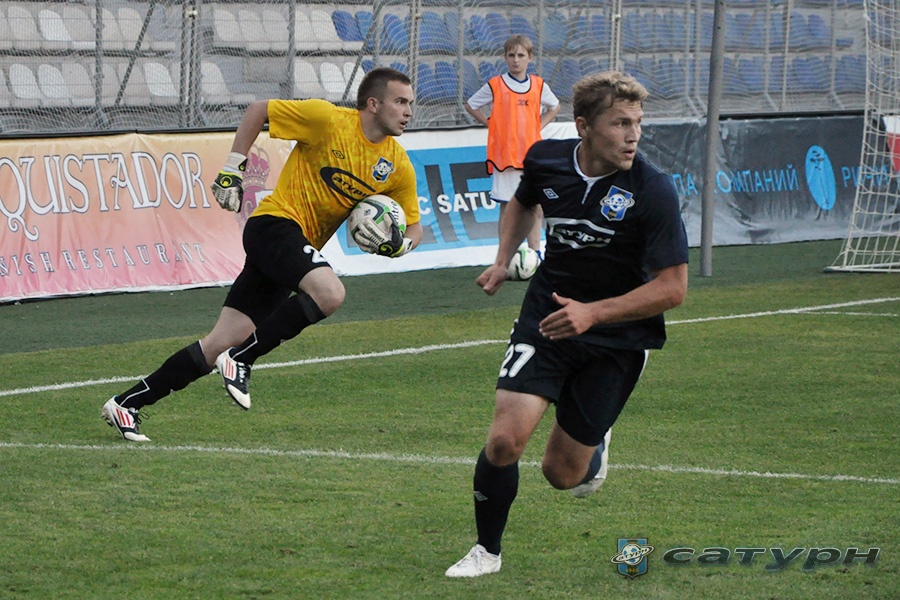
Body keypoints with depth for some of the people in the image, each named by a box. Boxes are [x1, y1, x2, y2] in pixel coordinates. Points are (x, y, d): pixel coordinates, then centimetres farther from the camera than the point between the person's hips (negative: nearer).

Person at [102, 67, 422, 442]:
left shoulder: (398, 166, 5)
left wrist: (396, 243, -10)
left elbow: (414, 228, 13)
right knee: (329, 293, -32)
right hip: (275, 224, -6)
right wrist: (232, 170, -4)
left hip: (300, 247, 6)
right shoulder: (328, 119, -11)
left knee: (219, 345, 2)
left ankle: (127, 404, 8)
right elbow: (258, 110, 0)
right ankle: (241, 358, -19)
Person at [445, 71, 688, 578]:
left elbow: (673, 288, -19)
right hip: (545, 317, 2)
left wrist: (593, 313, -27)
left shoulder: (653, 190, -21)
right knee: (505, 440, -17)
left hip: (617, 339, -2)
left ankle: (593, 445, 40)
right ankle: (487, 551, 8)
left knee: (563, 474, 2)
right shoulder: (546, 160, -7)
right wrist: (503, 260, 4)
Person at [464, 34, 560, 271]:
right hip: (504, 155, -3)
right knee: (507, 204, -1)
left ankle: (535, 252, 11)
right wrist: (490, 124, -1)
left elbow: (554, 107, 24)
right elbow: (471, 105, 9)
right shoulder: (495, 86, -2)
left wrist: (539, 125, 8)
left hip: (532, 153, 3)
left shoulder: (539, 85, 6)